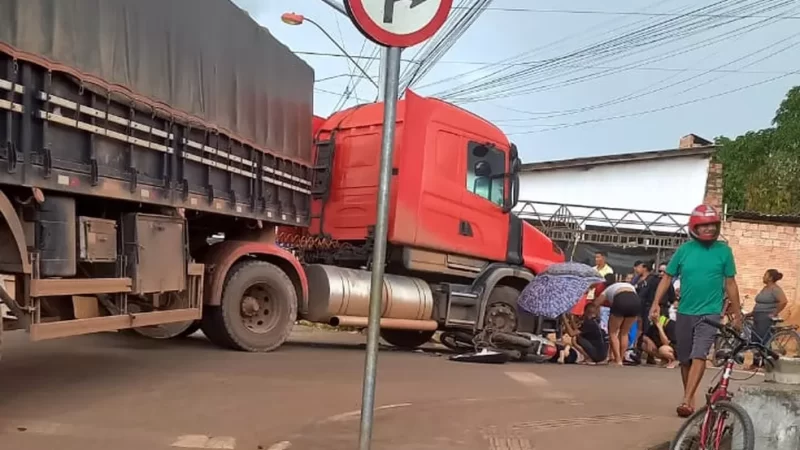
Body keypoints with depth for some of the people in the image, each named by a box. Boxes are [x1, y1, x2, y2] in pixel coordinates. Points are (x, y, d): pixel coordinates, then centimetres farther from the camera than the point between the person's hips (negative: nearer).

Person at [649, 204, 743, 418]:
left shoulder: (724, 251, -2)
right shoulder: (684, 250, -1)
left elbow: (730, 283, 4)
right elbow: (667, 278, 3)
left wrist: (737, 314, 6)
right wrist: (656, 303, -8)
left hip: (710, 313, -2)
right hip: (684, 313, 2)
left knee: (699, 356, -16)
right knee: (685, 360, 11)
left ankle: (686, 401, -17)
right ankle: (690, 398, 27)